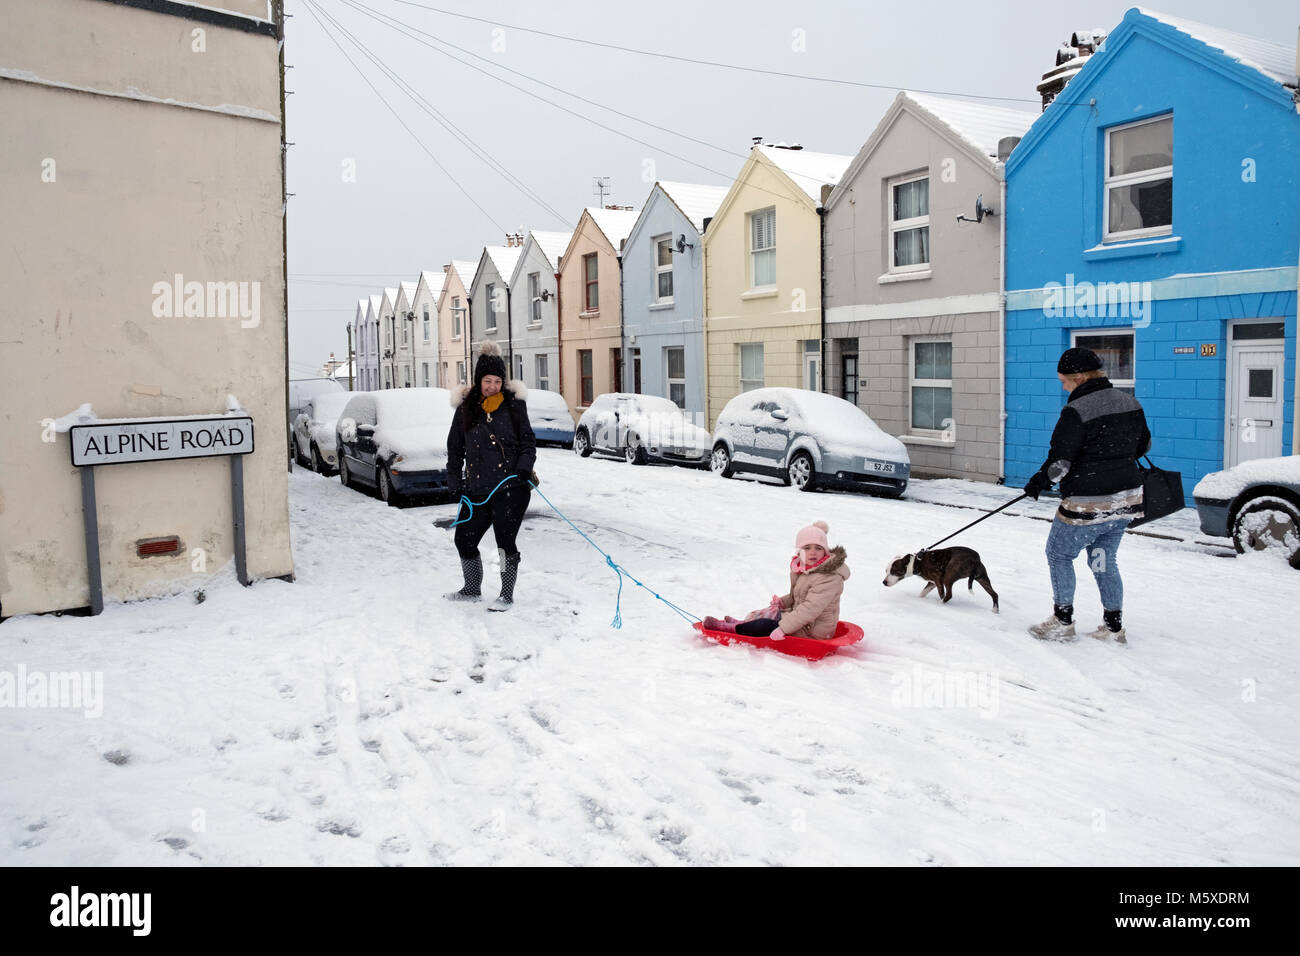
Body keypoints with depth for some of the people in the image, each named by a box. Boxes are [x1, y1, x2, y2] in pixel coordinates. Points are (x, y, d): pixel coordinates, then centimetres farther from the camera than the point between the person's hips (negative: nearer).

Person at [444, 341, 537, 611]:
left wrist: (525, 467, -8)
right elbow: (455, 447, 16)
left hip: (510, 486, -4)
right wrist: (454, 481, 11)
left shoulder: (514, 404, 3)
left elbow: (528, 441, 7)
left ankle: (506, 596, 12)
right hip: (477, 489, 4)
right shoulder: (465, 408, 9)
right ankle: (472, 589, 32)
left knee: (505, 542, -5)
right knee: (464, 540, 9)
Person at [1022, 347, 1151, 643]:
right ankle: (1114, 627, 22)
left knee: (1059, 554, 10)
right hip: (1127, 497, 8)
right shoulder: (1129, 402, 6)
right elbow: (1143, 444, 17)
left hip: (1089, 505, -8)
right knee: (1104, 561, 18)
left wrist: (1037, 483, -3)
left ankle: (1062, 622, 14)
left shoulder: (1076, 411, -19)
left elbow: (1059, 462, -19)